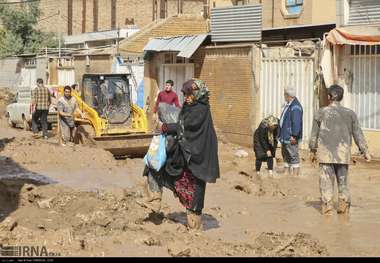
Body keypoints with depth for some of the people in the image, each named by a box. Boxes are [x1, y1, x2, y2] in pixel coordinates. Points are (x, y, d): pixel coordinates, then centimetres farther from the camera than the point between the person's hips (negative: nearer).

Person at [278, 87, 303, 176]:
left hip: (291, 138, -11)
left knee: (294, 157, -6)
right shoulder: (288, 105, 15)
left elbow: (296, 123, -24)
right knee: (286, 156, 17)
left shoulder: (295, 107, -18)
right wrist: (281, 135, 22)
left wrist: (294, 135, -26)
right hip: (285, 137, 11)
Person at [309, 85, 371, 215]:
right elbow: (358, 134, 4)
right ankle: (344, 205, 7)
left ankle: (327, 206, -2)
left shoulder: (321, 113, 1)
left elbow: (314, 134, 6)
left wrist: (312, 150, 16)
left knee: (327, 180, 2)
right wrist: (365, 151, 9)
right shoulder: (350, 114, 4)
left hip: (326, 152, -2)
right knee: (343, 180, 13)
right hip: (343, 153, 2)